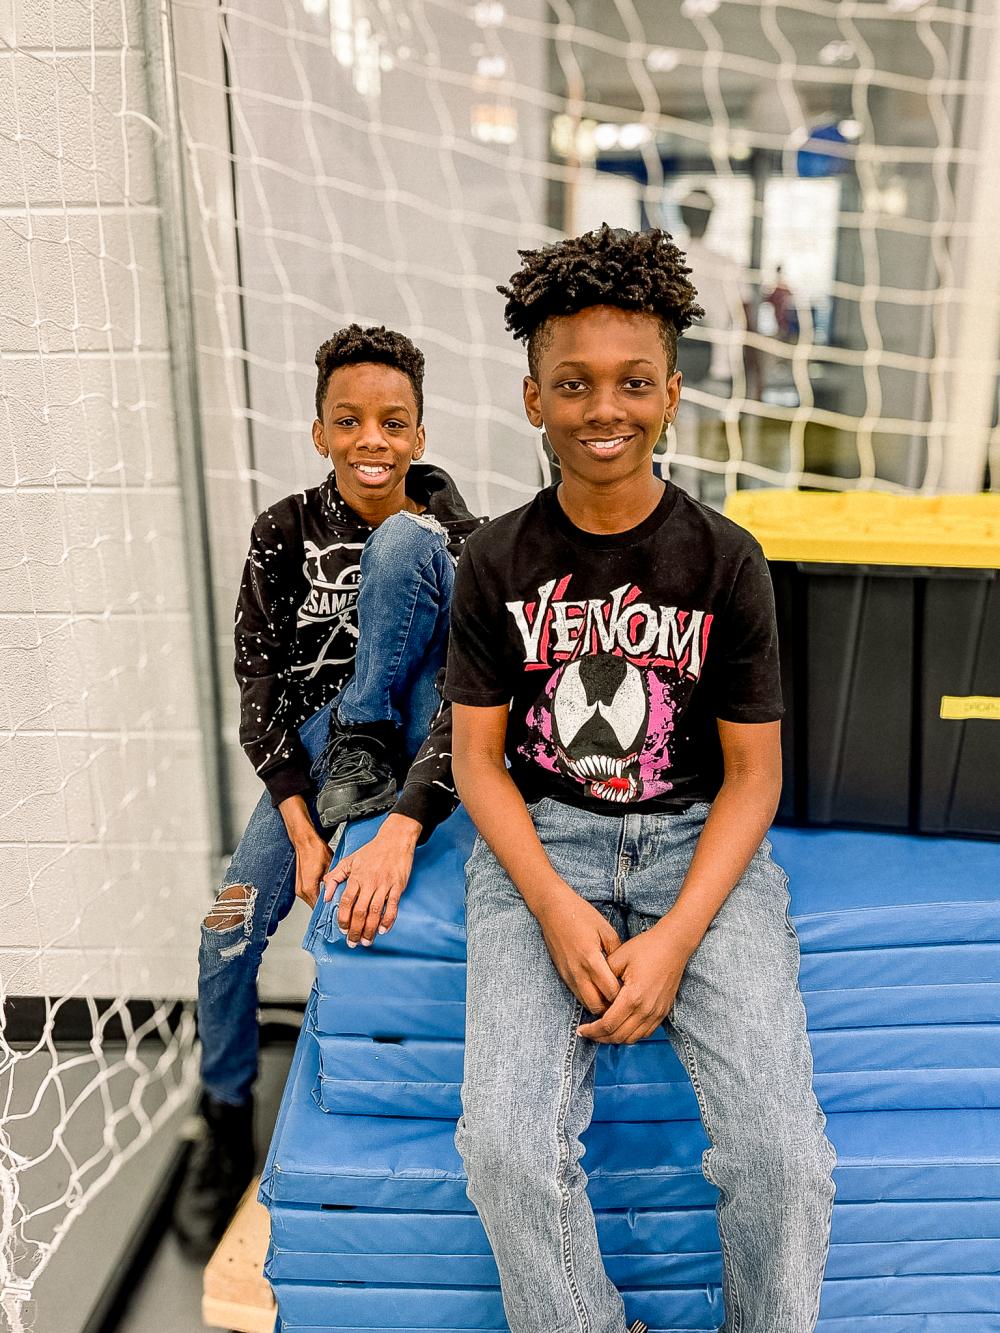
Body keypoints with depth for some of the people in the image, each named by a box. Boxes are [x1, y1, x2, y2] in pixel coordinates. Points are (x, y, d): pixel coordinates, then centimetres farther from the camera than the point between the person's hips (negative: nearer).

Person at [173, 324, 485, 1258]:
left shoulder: (456, 538, -16)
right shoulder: (284, 534, -7)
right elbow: (258, 683, -9)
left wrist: (401, 830, -39)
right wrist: (300, 828, -19)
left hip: (412, 739, -2)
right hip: (318, 738, 3)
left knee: (402, 542, -25)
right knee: (230, 932, -12)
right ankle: (226, 1129, 17)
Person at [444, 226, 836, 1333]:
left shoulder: (725, 560, -1)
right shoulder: (497, 563, 0)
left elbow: (752, 772, 0)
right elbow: (479, 758, 2)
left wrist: (678, 937, -13)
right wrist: (558, 910, -14)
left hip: (698, 839, 0)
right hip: (541, 839, 1)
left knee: (784, 1154, -17)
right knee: (506, 1148, -20)